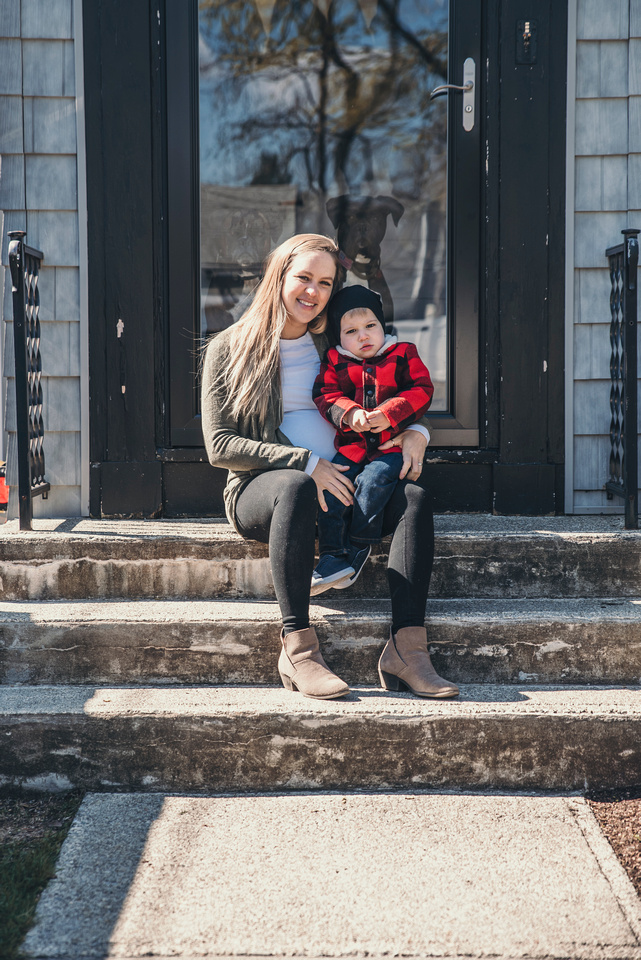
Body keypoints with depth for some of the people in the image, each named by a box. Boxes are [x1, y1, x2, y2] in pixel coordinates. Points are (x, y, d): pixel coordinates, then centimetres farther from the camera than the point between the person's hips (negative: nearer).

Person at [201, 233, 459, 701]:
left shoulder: (333, 345, 18)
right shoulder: (230, 348, 6)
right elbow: (220, 446, -4)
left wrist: (414, 432, -1)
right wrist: (307, 463, -15)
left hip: (337, 487, 4)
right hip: (258, 490, -4)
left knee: (415, 497, -26)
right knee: (296, 486, -39)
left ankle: (407, 649, -37)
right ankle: (298, 649, -40)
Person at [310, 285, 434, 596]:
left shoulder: (403, 355, 8)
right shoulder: (335, 362, 12)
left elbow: (421, 391, -1)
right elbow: (326, 395, 1)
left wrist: (388, 414, -15)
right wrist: (351, 414, -19)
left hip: (392, 444, -2)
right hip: (352, 445, 2)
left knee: (373, 480, -28)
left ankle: (358, 548, -18)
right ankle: (333, 556, -19)